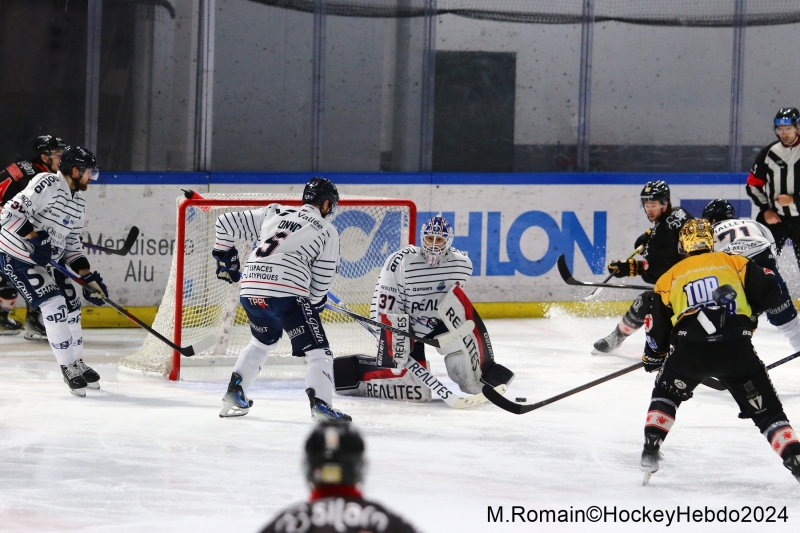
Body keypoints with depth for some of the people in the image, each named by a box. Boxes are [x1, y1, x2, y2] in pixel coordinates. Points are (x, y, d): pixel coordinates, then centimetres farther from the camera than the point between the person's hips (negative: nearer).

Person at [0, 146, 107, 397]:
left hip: (47, 261, 10)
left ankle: (77, 363, 26)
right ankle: (69, 367, -6)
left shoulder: (79, 202, 7)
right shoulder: (47, 185, -22)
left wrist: (88, 276, 5)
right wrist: (34, 237, -33)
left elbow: (72, 243, 14)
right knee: (54, 305, -15)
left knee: (71, 304, 10)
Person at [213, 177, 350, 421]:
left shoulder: (272, 213, 20)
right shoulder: (327, 231, 9)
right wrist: (315, 302, 25)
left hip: (251, 291, 6)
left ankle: (234, 394, 29)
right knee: (317, 350, 1)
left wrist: (225, 257, 31)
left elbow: (226, 223, 20)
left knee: (262, 341, 31)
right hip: (288, 295, -5)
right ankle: (321, 406, -14)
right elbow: (321, 280, 8)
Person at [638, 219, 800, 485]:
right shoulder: (735, 263, 18)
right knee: (766, 410, 8)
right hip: (736, 348, -1)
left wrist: (652, 359, 40)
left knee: (665, 394, 29)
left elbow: (658, 329, 22)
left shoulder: (668, 279, 22)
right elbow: (771, 294, 10)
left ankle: (651, 448, 15)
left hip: (689, 348, 1)